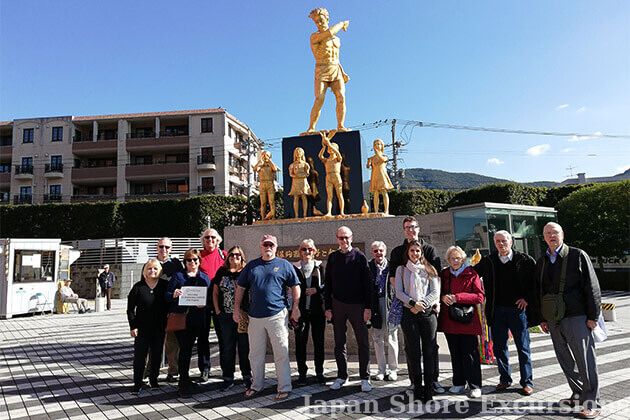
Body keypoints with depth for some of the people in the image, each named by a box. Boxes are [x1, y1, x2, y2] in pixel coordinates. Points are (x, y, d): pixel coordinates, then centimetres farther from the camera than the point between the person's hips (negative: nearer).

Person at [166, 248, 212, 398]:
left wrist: (205, 303, -14)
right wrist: (173, 294, -19)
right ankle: (183, 383, 4)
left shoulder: (205, 278, 11)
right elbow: (167, 295, 3)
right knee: (185, 350, -3)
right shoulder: (178, 276, 8)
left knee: (202, 347, 5)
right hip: (182, 318, -2)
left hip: (199, 319, 2)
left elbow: (211, 297, 7)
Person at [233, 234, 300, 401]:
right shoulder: (251, 266, 11)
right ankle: (256, 385, 29)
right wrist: (236, 309, 10)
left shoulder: (284, 265, 2)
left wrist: (295, 307, -1)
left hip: (277, 315, -3)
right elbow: (240, 288, 14)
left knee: (281, 353, 0)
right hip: (255, 317, 4)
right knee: (255, 354, 13)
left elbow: (295, 286, 3)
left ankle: (284, 387, 10)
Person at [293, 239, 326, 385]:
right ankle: (302, 372, 15)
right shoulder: (295, 268, 3)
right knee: (300, 342, 2)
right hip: (301, 309, -1)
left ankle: (319, 372, 19)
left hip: (317, 309, 1)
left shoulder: (320, 266, 7)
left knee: (319, 341, 7)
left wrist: (317, 289, -11)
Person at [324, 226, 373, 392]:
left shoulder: (359, 256, -2)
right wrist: (328, 307, 2)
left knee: (363, 343, 2)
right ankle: (342, 376, 22)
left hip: (357, 305, -2)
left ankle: (365, 378, 12)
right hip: (338, 305, 3)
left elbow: (367, 283, -4)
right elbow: (328, 284, 7)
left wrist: (368, 307, -9)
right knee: (339, 343, 10)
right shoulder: (333, 257, 6)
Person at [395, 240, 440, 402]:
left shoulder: (429, 270, 12)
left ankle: (429, 387, 6)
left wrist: (422, 304, -9)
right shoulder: (401, 269, 11)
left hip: (428, 312, 1)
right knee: (413, 351, -1)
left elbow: (435, 292, 3)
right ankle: (417, 387, 6)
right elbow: (399, 292, 2)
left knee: (429, 351, -1)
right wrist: (412, 303, -11)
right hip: (409, 313, 0)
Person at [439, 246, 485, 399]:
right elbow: (438, 291, 17)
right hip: (449, 320, 4)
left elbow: (479, 297, -8)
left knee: (470, 354, -1)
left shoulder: (471, 274, -2)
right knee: (455, 354, 12)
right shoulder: (444, 274, 10)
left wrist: (457, 297, -16)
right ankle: (459, 383, 23)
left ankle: (475, 386, 10)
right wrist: (443, 297, -7)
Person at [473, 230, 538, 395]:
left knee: (523, 347, 6)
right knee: (499, 347, 10)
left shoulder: (524, 260, -5)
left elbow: (537, 279, -2)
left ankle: (527, 382, 18)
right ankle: (505, 379, 24)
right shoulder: (488, 261, 3)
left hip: (518, 309, -3)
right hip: (497, 310, 3)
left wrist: (528, 298, -5)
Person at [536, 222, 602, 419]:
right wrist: (542, 318, 14)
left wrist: (592, 316, -9)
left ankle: (592, 402, 8)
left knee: (585, 360, -1)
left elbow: (592, 287, -4)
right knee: (565, 360, 12)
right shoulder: (541, 262, 12)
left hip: (576, 317, -5)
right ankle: (578, 395, 25)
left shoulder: (577, 256, -1)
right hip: (553, 320, 5)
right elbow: (539, 291, 16)